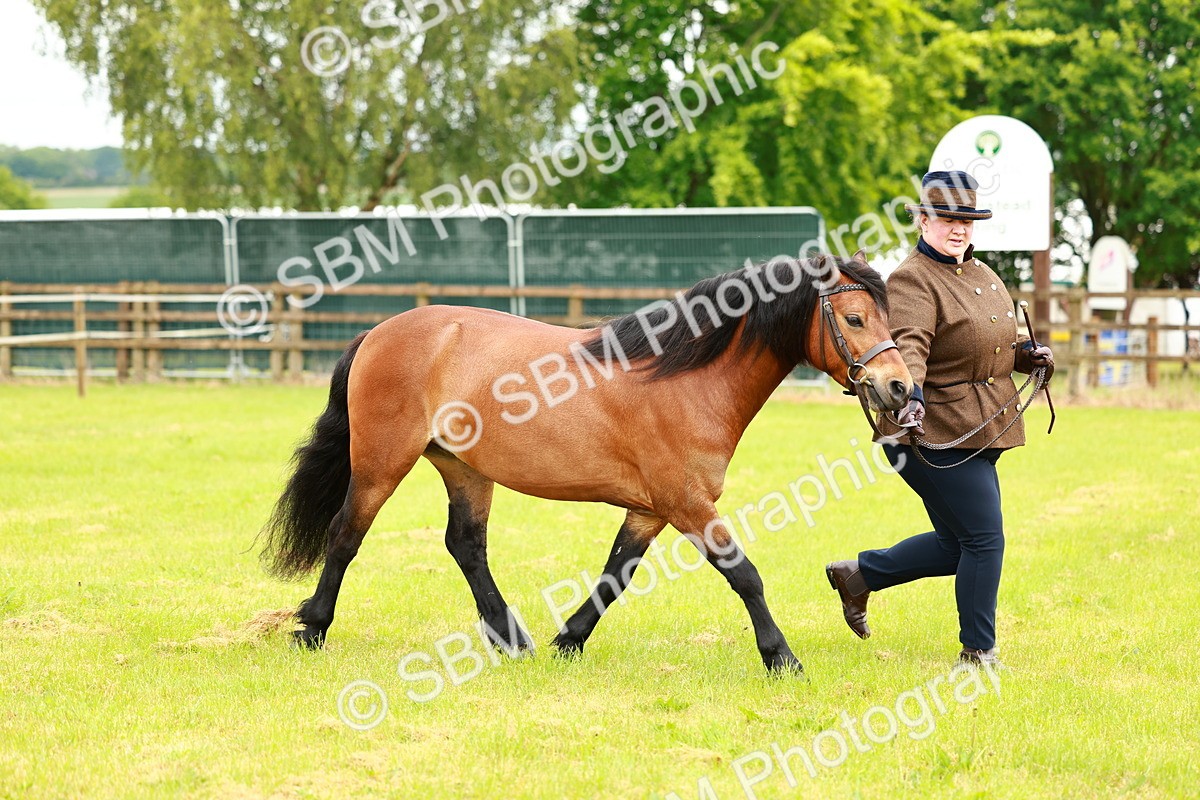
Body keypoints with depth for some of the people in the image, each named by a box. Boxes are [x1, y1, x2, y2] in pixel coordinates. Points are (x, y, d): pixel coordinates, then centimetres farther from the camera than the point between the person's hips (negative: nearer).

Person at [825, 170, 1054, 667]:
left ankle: (858, 574, 30)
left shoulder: (982, 274, 16)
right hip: (936, 432, -10)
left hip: (980, 431, 10)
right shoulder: (912, 280, -13)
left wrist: (1029, 354, 9)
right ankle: (977, 653, 4)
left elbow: (997, 344, 29)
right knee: (984, 538, -8)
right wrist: (910, 396, -47)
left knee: (957, 544, 15)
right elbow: (909, 345, -30)